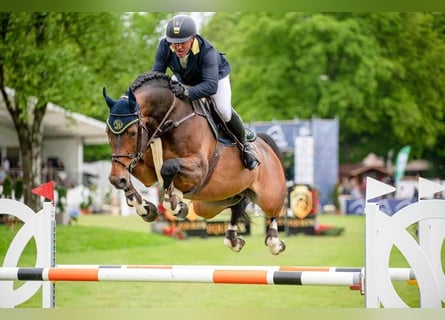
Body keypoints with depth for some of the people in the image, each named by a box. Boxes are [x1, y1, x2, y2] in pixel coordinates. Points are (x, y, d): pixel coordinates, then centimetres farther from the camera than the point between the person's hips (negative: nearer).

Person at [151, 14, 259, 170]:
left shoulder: (207, 51, -44)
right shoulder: (164, 46, -32)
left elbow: (211, 85, -51)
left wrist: (187, 92, -67)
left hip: (216, 76, -4)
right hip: (183, 79, 4)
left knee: (224, 111, -21)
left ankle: (244, 144, 6)